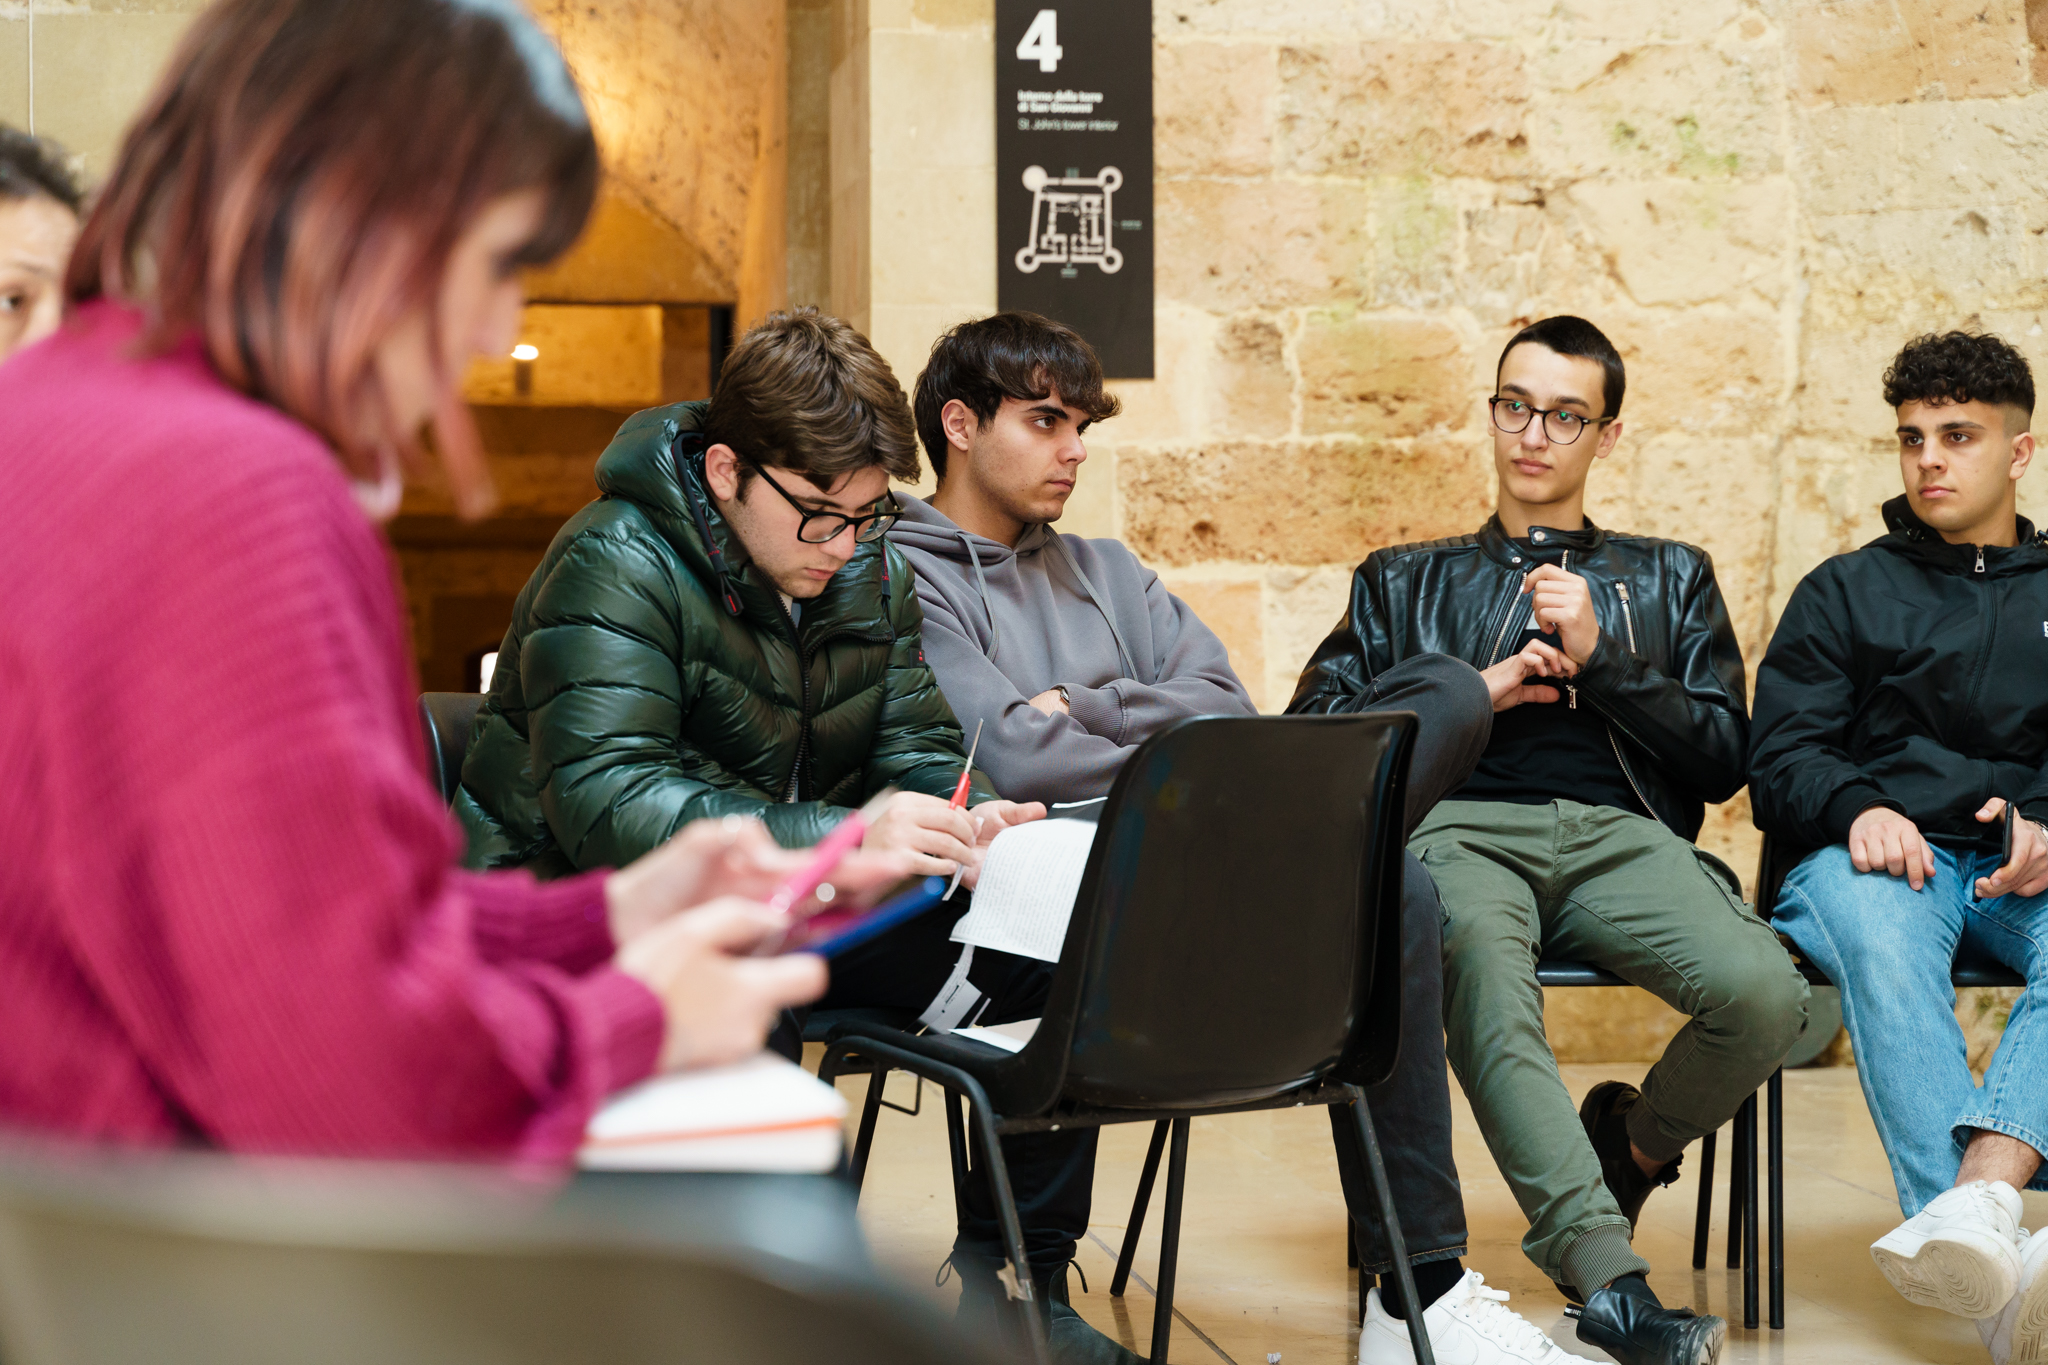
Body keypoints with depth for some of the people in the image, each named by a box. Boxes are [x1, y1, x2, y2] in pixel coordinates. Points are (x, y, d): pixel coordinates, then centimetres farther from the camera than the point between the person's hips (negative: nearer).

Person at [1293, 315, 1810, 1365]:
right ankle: (1606, 1278, -46)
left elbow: (1723, 757, 17)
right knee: (1480, 965, -41)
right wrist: (1478, 691, 5)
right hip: (1463, 826, -1)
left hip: (1622, 836, 1)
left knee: (1766, 996, -32)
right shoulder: (1405, 581, 29)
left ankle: (1627, 1146, 0)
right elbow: (1315, 728, 16)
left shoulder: (1668, 579, 29)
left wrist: (1598, 660, 4)